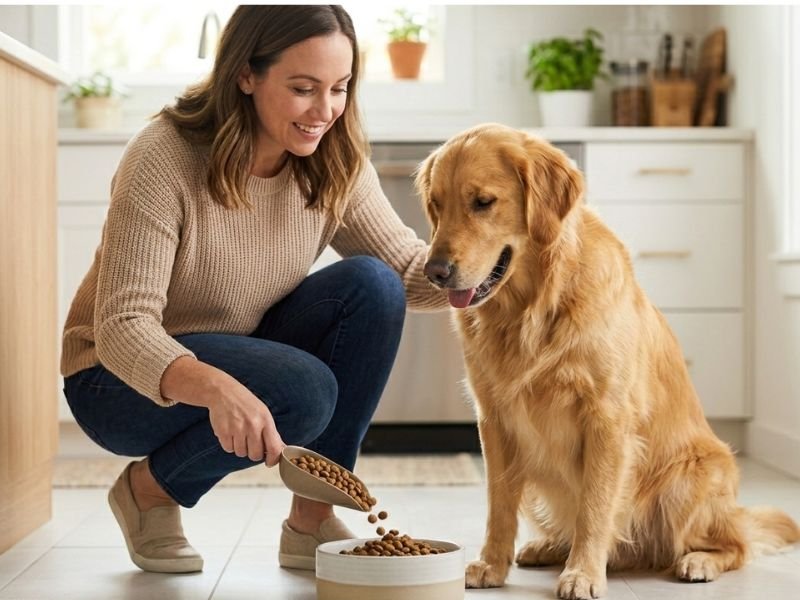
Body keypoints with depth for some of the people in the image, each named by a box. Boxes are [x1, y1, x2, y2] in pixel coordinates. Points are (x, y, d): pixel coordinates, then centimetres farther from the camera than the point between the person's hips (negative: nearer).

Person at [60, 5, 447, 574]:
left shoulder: (335, 162, -10)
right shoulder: (164, 159, -27)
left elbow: (405, 266, -6)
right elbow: (122, 326, -31)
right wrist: (214, 387, -51)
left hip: (249, 361, 6)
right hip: (121, 379, -5)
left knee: (371, 286, -20)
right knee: (304, 391, -32)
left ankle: (312, 520, -9)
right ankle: (148, 490, -3)